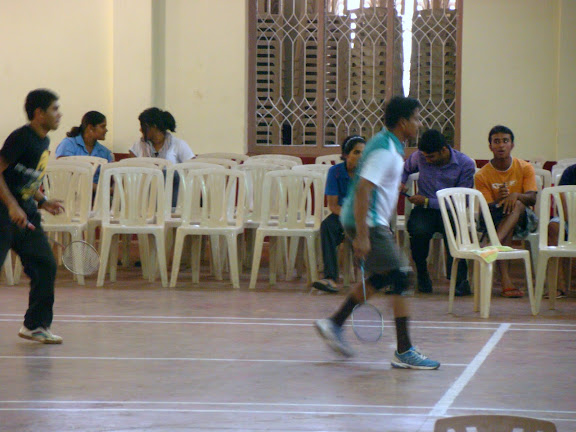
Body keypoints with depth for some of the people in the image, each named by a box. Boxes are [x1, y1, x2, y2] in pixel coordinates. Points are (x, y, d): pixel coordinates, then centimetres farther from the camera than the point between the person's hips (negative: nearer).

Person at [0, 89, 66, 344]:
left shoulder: (43, 142, 12)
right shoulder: (21, 138, -15)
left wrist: (43, 201, 11)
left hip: (27, 214, 9)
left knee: (45, 265, 3)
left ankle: (35, 325, 13)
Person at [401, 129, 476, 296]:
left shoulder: (466, 165, -7)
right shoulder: (419, 157, 3)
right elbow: (405, 169, 28)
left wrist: (428, 201, -14)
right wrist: (400, 182, 3)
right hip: (424, 209, 2)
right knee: (418, 230, -35)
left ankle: (459, 280, -22)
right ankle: (422, 275, -9)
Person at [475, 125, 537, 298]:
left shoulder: (525, 168, 1)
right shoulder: (482, 175, -1)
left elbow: (532, 199, -10)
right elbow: (486, 208, -8)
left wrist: (516, 195, -32)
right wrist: (498, 200, -31)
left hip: (524, 219, 0)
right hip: (496, 219, 0)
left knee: (517, 205, -34)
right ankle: (505, 281, -47)